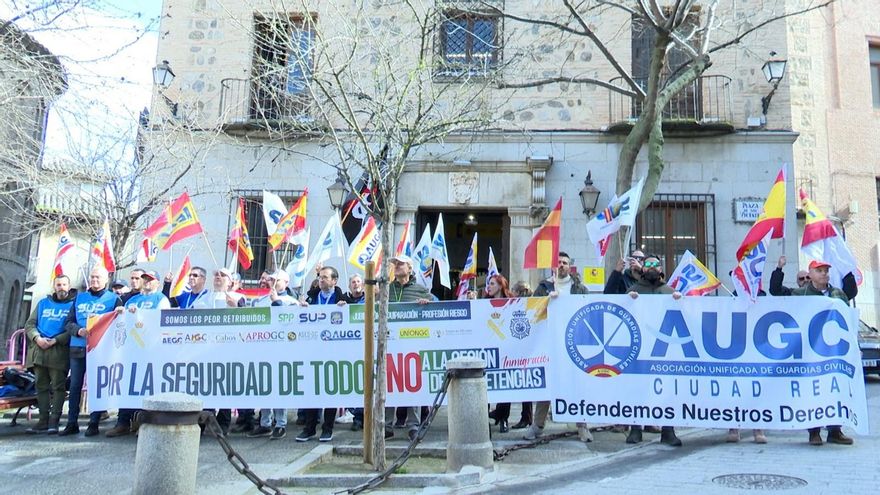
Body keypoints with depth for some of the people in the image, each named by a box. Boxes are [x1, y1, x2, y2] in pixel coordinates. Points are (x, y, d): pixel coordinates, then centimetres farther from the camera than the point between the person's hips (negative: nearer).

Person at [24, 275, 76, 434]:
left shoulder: (74, 304, 3)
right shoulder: (43, 303, 17)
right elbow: (30, 324, 13)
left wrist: (55, 341, -16)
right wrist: (37, 338, -6)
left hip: (59, 351, -5)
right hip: (38, 351, 5)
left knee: (58, 387, -5)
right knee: (41, 387, 7)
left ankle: (54, 421, -4)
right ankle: (43, 421, 12)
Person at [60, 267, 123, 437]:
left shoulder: (114, 299, 4)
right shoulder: (79, 298, 15)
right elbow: (69, 323, 11)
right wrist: (79, 331, -10)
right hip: (77, 348, 4)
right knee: (75, 385, 7)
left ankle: (94, 423, 5)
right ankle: (72, 423, 14)